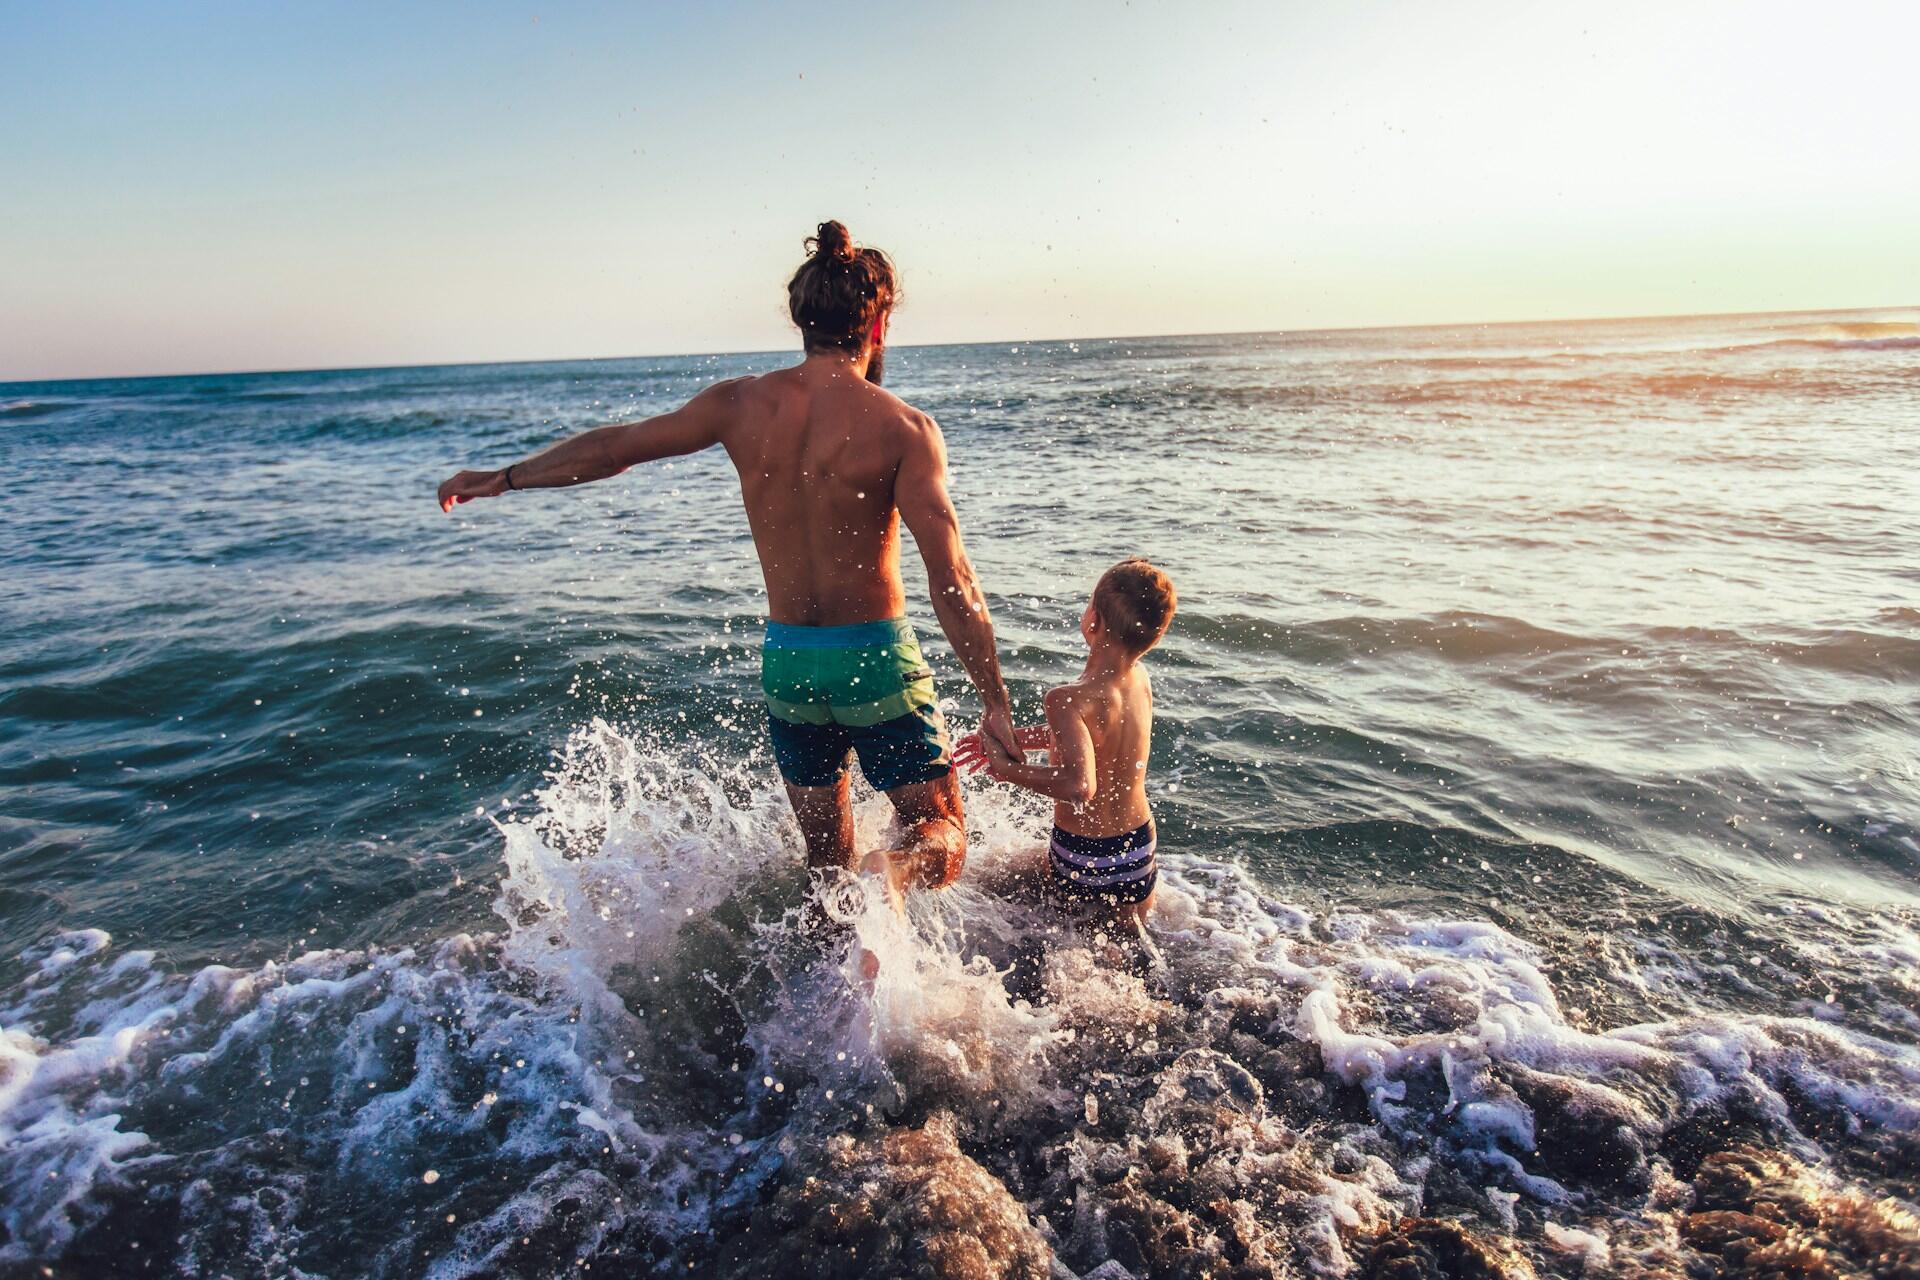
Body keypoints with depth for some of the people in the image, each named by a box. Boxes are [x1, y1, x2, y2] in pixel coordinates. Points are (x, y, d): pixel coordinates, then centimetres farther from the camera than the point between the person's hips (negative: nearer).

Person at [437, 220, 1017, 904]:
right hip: (877, 657, -4)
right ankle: (890, 875, -24)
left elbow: (615, 445, 9)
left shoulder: (741, 403, -2)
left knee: (826, 859, 21)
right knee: (942, 840, 7)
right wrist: (995, 702, -11)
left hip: (786, 659, 4)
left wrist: (500, 478, 24)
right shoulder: (903, 427, -12)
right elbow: (952, 580, -17)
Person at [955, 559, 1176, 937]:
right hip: (1141, 845, 6)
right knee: (1130, 935, 33)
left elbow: (1079, 785, -43)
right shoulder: (1139, 677, -6)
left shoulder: (1068, 699, -30)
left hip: (1083, 854, -6)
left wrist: (1006, 768, -28)